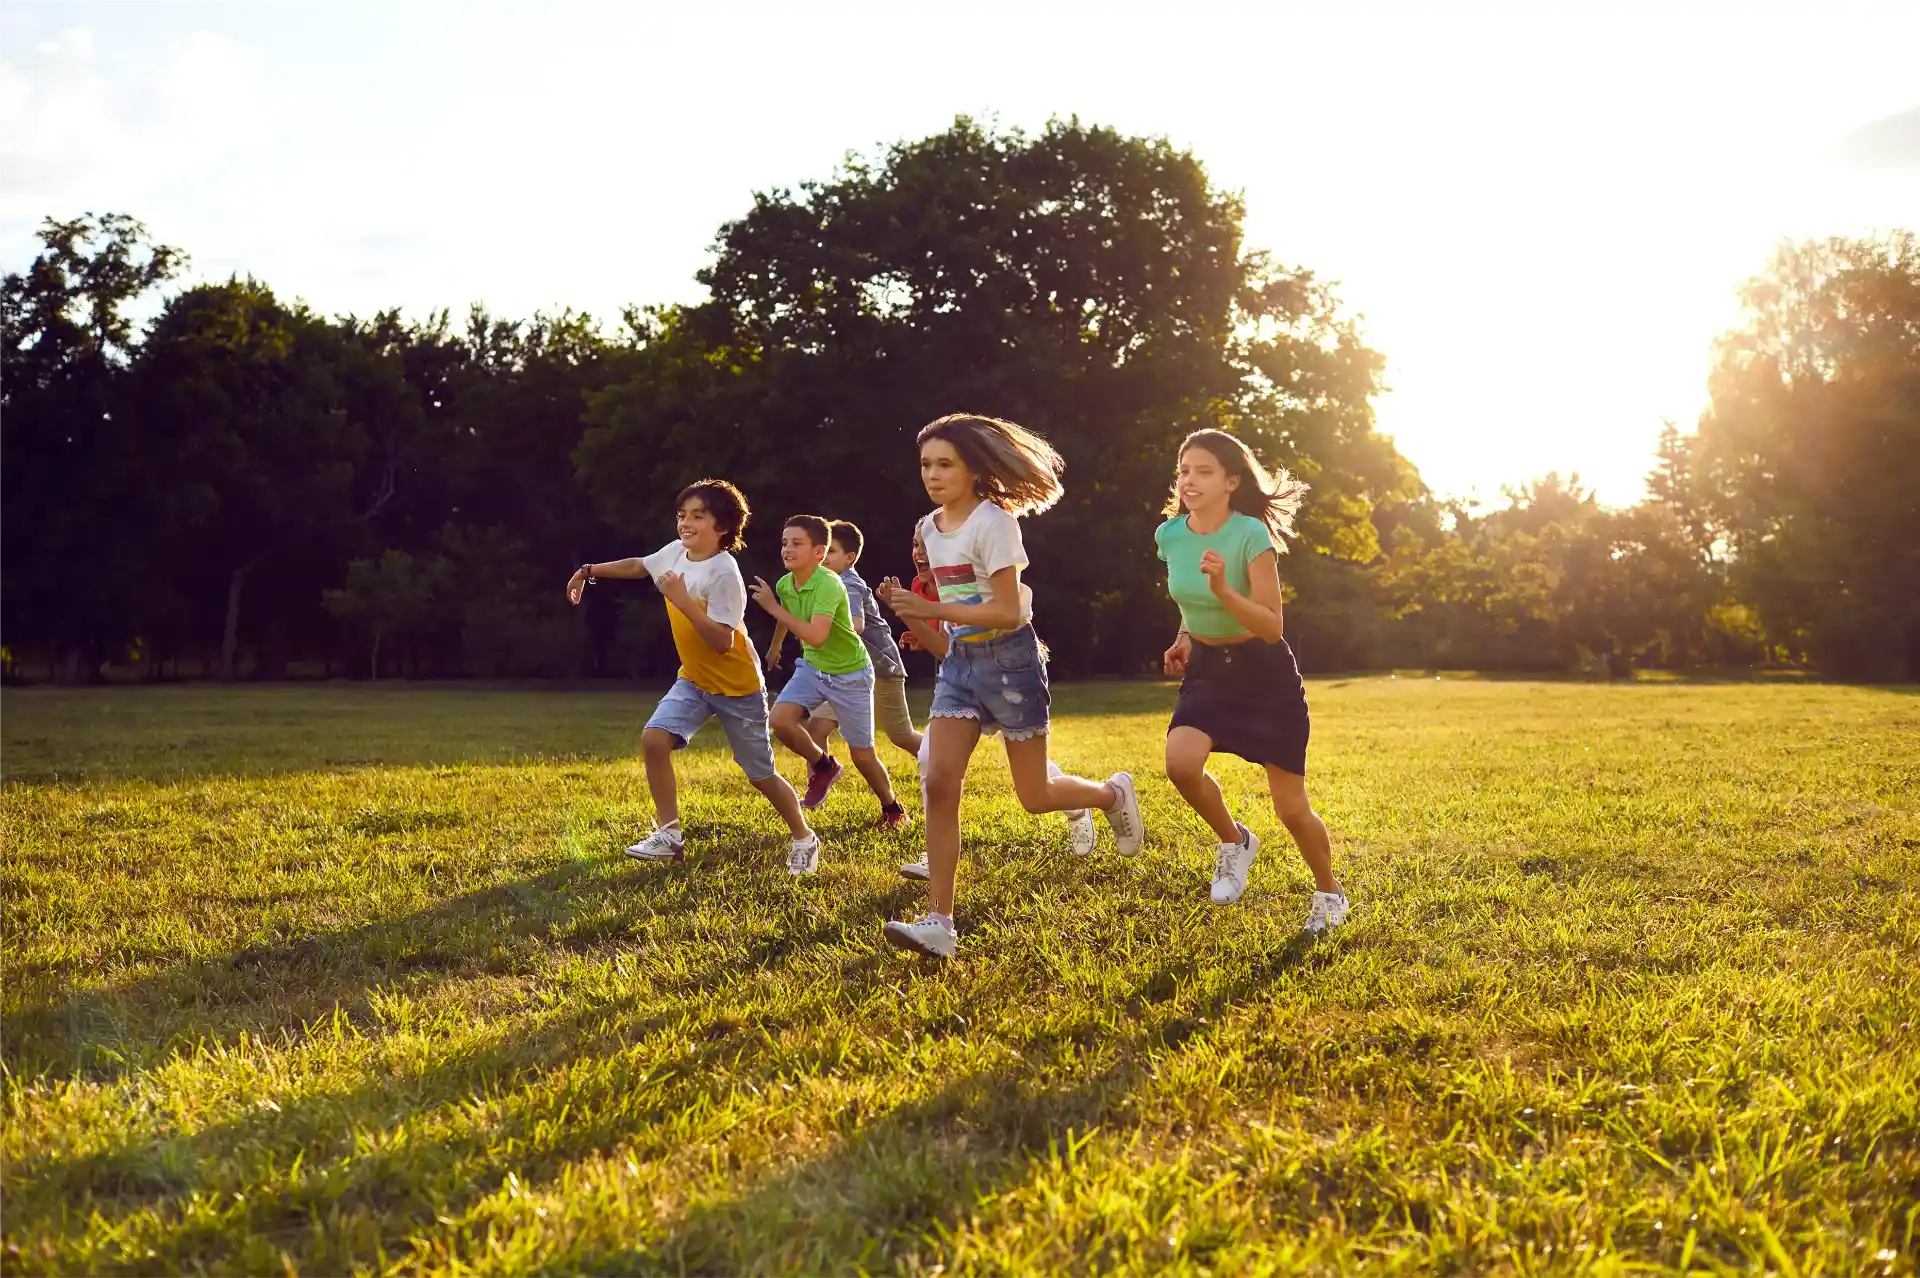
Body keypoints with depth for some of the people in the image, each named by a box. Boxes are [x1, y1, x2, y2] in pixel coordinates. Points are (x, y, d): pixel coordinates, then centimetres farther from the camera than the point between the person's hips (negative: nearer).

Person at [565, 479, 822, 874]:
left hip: (737, 685, -6)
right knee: (653, 739, -15)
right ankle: (670, 834, -5)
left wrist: (682, 600, -35)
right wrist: (589, 571, 20)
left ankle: (804, 839, 26)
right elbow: (639, 566, 18)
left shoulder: (723, 573, -26)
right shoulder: (675, 552, -5)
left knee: (761, 774, 4)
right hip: (693, 678, 6)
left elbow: (722, 642, -32)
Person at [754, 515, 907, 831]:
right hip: (812, 667, 6)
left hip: (850, 674, -6)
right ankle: (823, 766, 9)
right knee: (780, 719, -18)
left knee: (861, 755, 1)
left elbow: (816, 636, -41)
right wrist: (775, 645, 36)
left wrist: (773, 607, -36)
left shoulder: (828, 585, -28)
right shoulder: (784, 585, -6)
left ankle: (893, 810, 27)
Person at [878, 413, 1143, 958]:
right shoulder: (929, 528, 8)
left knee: (1034, 796, 2)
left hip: (1008, 657, -6)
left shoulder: (992, 521, -15)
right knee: (940, 781, -11)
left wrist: (931, 611, -26)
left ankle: (1113, 793, 36)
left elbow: (1007, 611, -21)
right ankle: (938, 922, -11)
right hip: (959, 659, 6)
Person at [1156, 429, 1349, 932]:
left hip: (1264, 672, -4)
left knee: (1291, 809, 1)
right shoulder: (1170, 535, -5)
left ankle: (1329, 892, 30)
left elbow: (1271, 626, -25)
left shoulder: (1251, 536, -21)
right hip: (1207, 668, 4)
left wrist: (1223, 590, -38)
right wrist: (1185, 636, 1)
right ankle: (1234, 842, 4)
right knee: (1180, 763, -25)